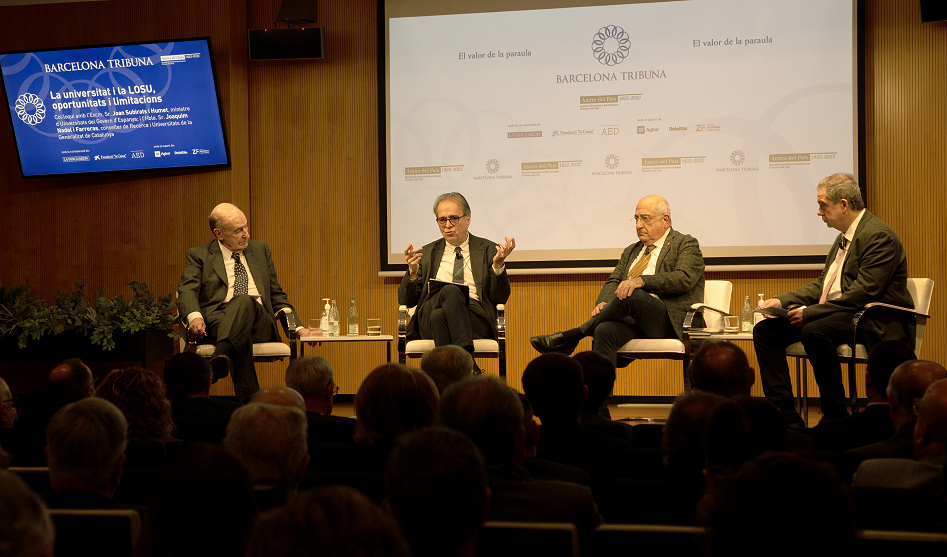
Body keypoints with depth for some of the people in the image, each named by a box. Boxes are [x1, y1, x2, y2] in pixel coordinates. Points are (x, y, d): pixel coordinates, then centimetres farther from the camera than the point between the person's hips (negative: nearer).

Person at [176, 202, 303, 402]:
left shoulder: (261, 250, 26)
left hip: (259, 322, 2)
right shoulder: (198, 256, 15)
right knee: (241, 334, -40)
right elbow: (187, 290, -1)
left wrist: (297, 328, 14)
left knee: (245, 301, -37)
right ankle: (249, 401, -54)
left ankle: (219, 358, -60)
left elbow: (276, 295, 29)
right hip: (218, 320, -1)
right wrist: (194, 316, -25)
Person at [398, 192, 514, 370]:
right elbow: (406, 300, 15)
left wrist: (498, 265, -10)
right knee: (450, 290, -35)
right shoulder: (426, 254, 22)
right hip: (429, 320, 2)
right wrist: (412, 270, -3)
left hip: (475, 319, -1)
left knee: (440, 315, -36)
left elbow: (500, 299, 6)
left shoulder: (488, 250, 16)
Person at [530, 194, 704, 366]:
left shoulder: (685, 244, 7)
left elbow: (683, 279, -11)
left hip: (670, 322, -5)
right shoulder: (631, 252, 28)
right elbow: (613, 282, 17)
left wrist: (641, 281, -25)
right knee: (604, 330, -30)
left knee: (633, 294, -34)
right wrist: (603, 303, -8)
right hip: (632, 321, 5)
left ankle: (572, 336, -22)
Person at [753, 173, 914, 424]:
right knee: (765, 330, -5)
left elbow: (863, 293, -22)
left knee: (814, 332, -37)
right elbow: (822, 285, 20)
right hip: (835, 314, 10)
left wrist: (809, 312, -22)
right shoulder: (844, 238, 18)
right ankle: (785, 415, -10)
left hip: (872, 323, -10)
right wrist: (782, 301, 5)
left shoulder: (878, 236, -14)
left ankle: (836, 417, -21)